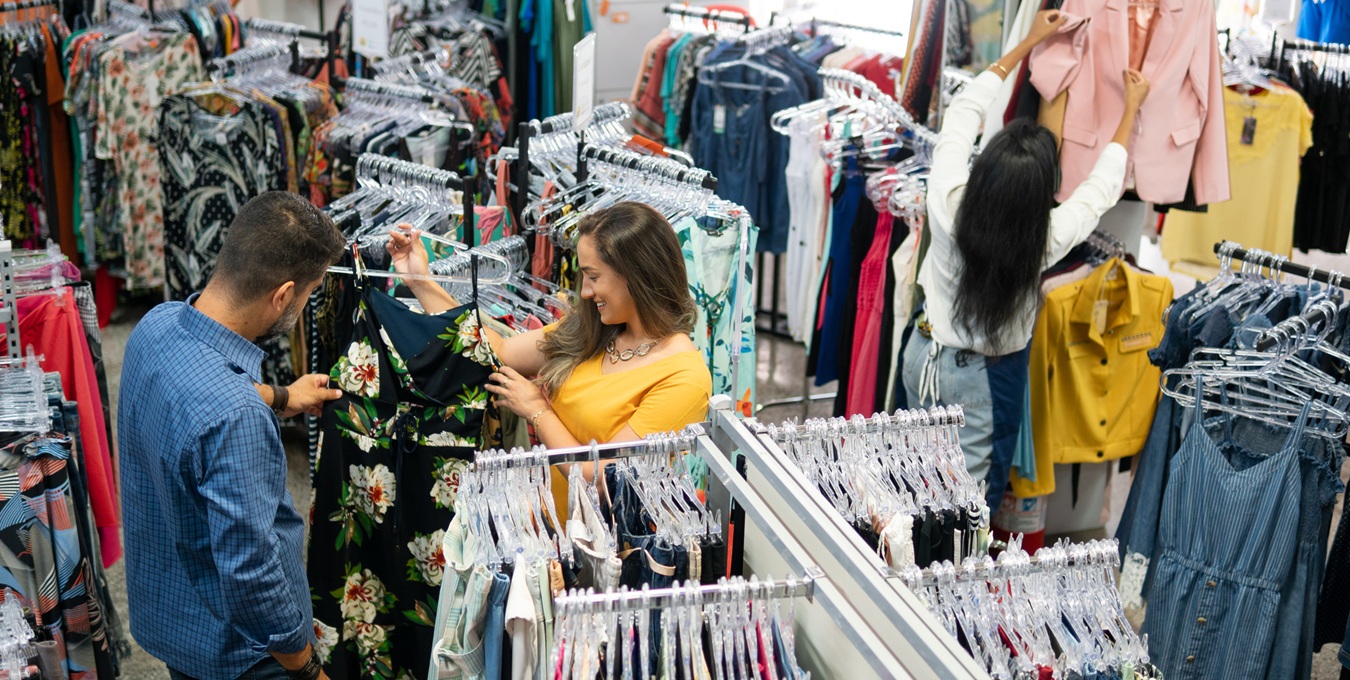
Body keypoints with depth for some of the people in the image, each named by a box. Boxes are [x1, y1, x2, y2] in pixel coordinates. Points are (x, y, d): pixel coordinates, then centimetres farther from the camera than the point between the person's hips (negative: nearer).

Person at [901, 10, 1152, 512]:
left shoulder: (949, 200, -25)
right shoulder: (1046, 238, -28)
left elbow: (965, 110, -8)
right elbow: (1103, 185, -7)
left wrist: (1028, 43, 3)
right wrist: (1132, 109, 8)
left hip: (925, 355, 4)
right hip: (985, 379, -3)